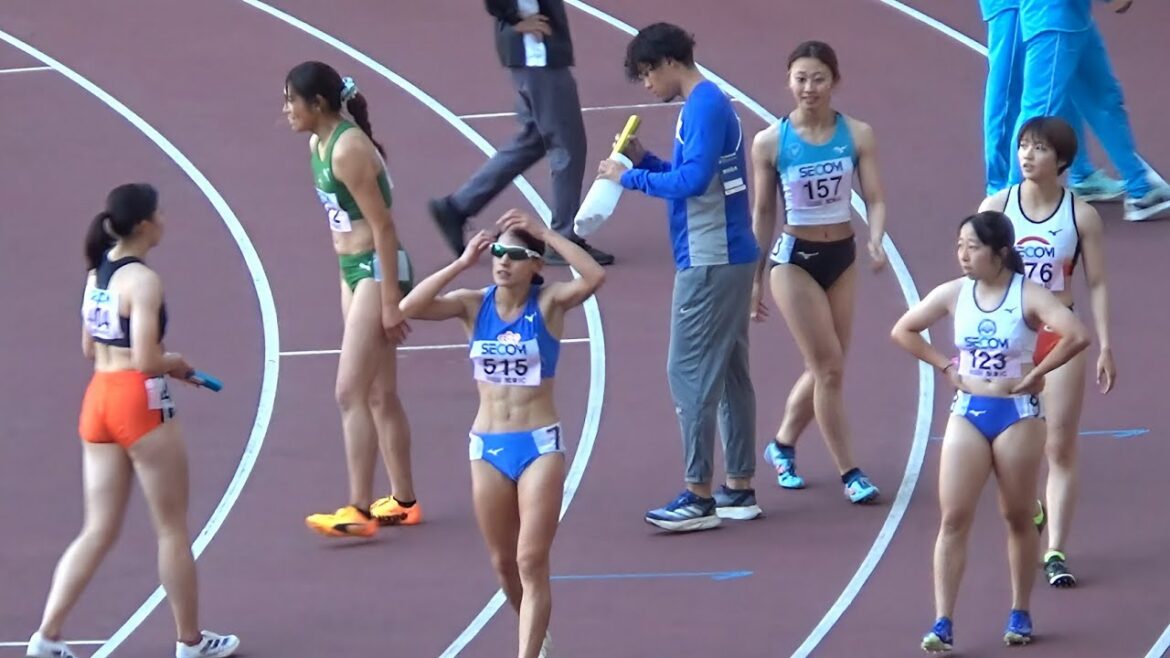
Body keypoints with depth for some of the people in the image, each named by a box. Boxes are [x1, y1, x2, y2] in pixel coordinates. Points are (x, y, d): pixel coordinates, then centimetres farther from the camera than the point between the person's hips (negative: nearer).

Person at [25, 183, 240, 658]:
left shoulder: (97, 273, 9)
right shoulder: (143, 281, -16)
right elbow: (146, 362, -22)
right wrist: (175, 363, -1)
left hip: (98, 399, 7)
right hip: (140, 402, -7)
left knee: (98, 531, 10)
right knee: (172, 530, 8)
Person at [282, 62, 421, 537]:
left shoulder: (348, 151, -20)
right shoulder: (319, 144, 7)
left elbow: (383, 226, -20)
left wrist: (390, 301, -19)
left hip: (378, 269, -10)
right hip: (352, 268, 10)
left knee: (351, 393, -11)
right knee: (380, 394, 15)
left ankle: (359, 511, -10)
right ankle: (403, 501, 23)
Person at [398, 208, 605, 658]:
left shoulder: (549, 302, -7)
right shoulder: (474, 305, -1)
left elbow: (594, 277, -26)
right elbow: (409, 308, -15)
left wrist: (547, 234, -24)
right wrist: (462, 264, -17)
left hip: (540, 444, -4)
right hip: (487, 446, 4)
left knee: (531, 562, -9)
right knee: (503, 563, 15)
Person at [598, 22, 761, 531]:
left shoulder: (703, 108, -16)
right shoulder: (708, 104, 15)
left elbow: (693, 179, -26)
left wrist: (631, 178, -16)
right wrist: (644, 161, 10)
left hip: (708, 261, -10)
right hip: (728, 257, 10)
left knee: (690, 374, -7)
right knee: (729, 372, 13)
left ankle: (699, 497, -6)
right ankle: (739, 489, 17)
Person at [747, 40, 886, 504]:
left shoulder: (857, 135, -6)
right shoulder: (770, 143, -9)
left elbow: (875, 198, -5)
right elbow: (762, 212, 0)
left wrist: (876, 241, -25)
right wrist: (755, 278, 4)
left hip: (842, 256, 3)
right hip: (794, 259, -3)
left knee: (826, 366, 13)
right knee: (829, 366, -6)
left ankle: (782, 445, 37)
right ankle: (848, 471, 3)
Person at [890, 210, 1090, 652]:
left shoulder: (1028, 296, -13)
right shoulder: (954, 294, -1)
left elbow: (1077, 336, -25)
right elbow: (902, 331, 11)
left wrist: (1034, 375, -17)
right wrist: (946, 368, 3)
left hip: (1018, 414, -3)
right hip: (968, 413, 3)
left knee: (1018, 517, 9)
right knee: (954, 519, -5)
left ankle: (1020, 614, 23)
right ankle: (943, 623, -7)